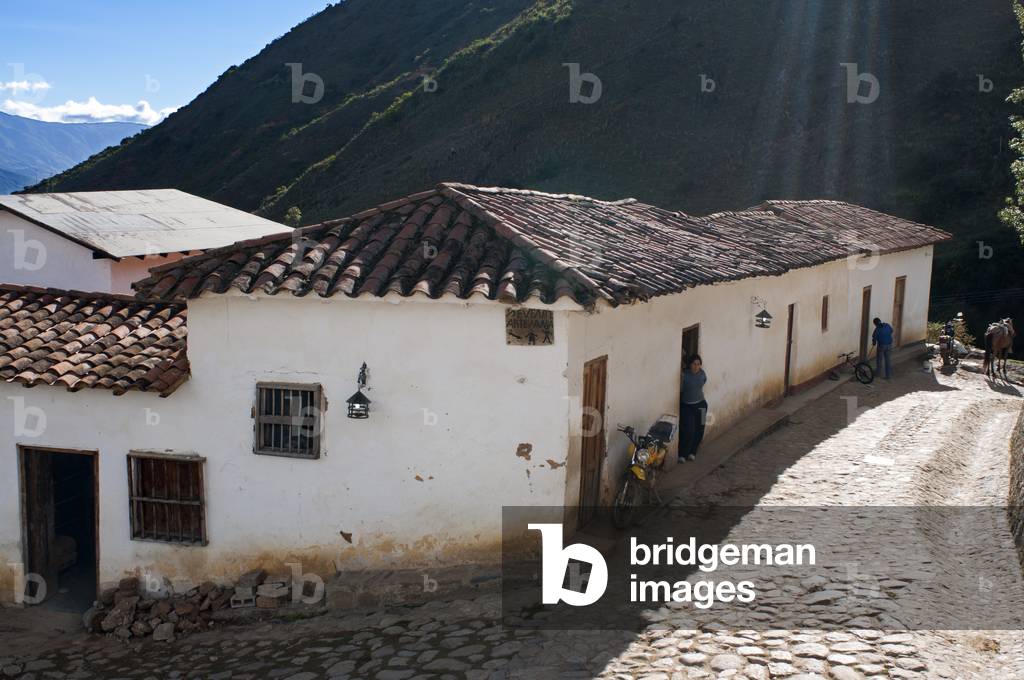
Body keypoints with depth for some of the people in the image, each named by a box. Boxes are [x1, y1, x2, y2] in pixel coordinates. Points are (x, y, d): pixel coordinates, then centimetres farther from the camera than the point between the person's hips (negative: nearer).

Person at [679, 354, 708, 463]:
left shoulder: (702, 373, -3)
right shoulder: (684, 375, -17)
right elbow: (680, 390, -15)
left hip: (700, 405, 5)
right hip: (686, 406, -5)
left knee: (698, 430, 7)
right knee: (688, 430, -12)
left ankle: (692, 452, 23)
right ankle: (682, 454, 1)